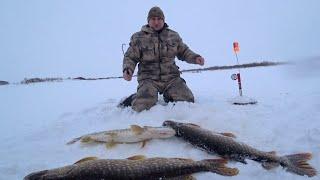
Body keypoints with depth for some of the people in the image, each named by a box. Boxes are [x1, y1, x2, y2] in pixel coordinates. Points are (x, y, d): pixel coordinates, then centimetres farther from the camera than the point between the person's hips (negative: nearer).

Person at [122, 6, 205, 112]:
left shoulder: (173, 36, 9)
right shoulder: (138, 37, 2)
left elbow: (184, 52, 17)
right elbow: (130, 58, 4)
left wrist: (195, 58, -3)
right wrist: (127, 70, -17)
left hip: (171, 77, 3)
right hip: (149, 79, -2)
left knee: (187, 101, -11)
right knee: (142, 106, -24)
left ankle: (168, 95, 19)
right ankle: (137, 98, 13)